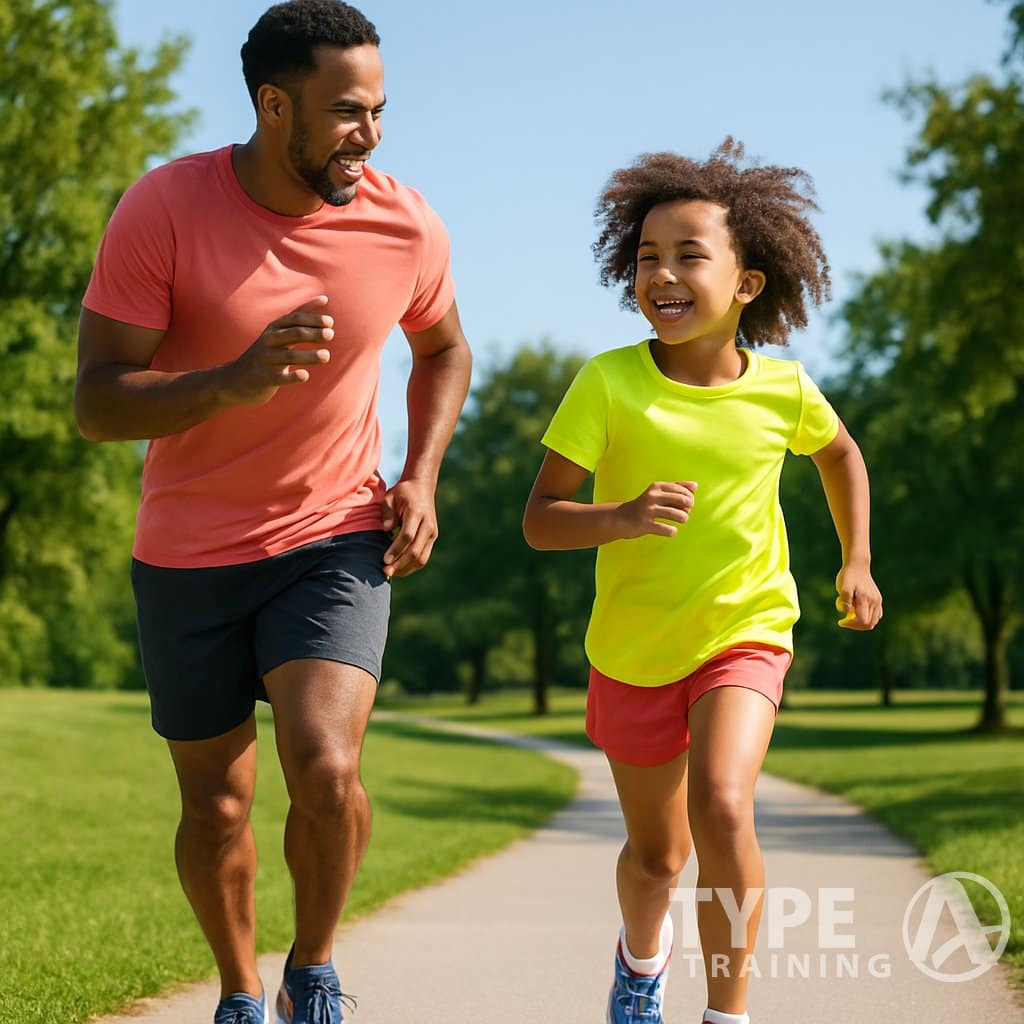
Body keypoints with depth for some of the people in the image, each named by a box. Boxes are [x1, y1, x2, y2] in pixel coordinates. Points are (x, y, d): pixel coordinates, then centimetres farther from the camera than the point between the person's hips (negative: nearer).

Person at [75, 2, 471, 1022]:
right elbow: (97, 403, -18)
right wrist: (236, 381, -35)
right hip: (188, 555, 0)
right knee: (216, 805, 9)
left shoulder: (405, 225, -7)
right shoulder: (163, 209, -16)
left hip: (335, 541, 1)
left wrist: (421, 475, 1)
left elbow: (443, 348, 15)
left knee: (325, 773, -20)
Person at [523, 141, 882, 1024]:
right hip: (632, 651, 0)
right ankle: (643, 953, 52)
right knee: (658, 857, 16)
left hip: (746, 631, 0)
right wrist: (622, 517, -36)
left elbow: (840, 453, 13)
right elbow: (540, 519, -18)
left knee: (722, 809, -27)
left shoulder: (783, 390, -11)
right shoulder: (608, 383, -17)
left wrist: (857, 562, 8)